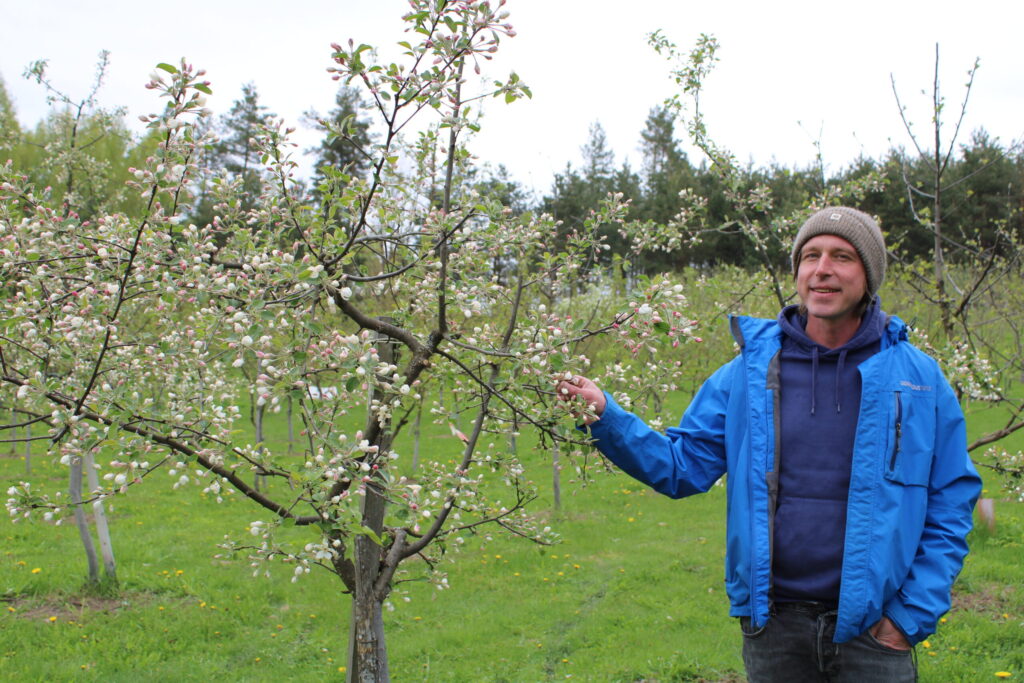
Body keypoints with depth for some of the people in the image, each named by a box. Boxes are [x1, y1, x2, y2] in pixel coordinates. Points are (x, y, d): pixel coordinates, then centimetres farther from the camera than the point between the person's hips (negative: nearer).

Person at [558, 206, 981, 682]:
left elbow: (951, 505, 1)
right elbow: (682, 465, 2)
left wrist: (913, 615, -5)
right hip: (773, 627, 1)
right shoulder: (749, 371, 1)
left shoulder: (918, 378, -1)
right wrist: (605, 418, -12)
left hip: (872, 631, -1)